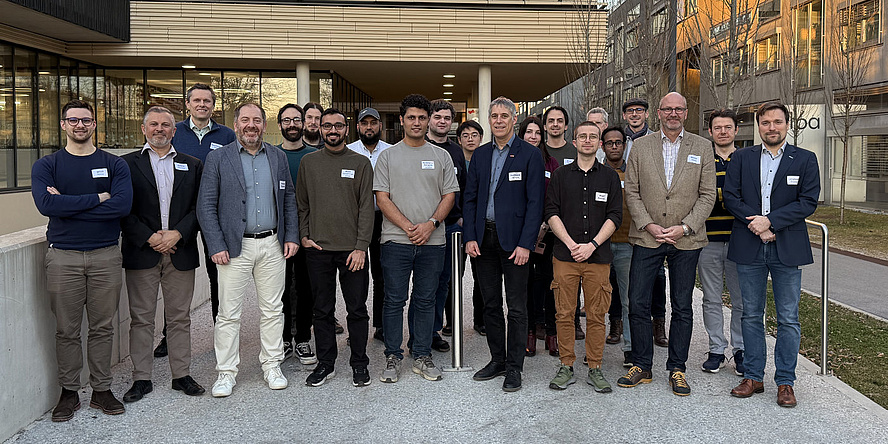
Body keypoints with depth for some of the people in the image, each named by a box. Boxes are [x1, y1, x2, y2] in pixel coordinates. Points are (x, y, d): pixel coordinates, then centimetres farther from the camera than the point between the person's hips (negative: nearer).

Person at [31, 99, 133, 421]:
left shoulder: (114, 165, 5)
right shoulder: (46, 166, 5)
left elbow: (123, 205, -12)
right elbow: (46, 204, -14)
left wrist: (67, 205, -13)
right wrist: (98, 198, -14)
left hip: (106, 256, 0)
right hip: (63, 258, 0)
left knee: (102, 327, 7)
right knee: (66, 330, 7)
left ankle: (101, 390, 19)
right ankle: (69, 392, 20)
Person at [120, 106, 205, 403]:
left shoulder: (192, 166, 11)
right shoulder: (128, 164, 6)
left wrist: (177, 234, -10)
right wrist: (150, 238, -12)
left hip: (181, 253, 1)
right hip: (141, 253, -1)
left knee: (180, 318, 8)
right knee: (141, 318, 5)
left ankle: (182, 375, 18)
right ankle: (141, 378, 15)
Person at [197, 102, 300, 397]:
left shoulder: (278, 157, 10)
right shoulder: (218, 158, 0)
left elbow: (289, 200, 14)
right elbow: (206, 206, -3)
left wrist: (291, 236, 4)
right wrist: (216, 246, -10)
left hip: (272, 245, 3)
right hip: (235, 247, -3)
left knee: (272, 309, 9)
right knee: (229, 313, 2)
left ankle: (272, 365, 22)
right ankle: (226, 372, 14)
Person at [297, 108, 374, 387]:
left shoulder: (361, 163, 2)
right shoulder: (309, 162, 8)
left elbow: (366, 208, -2)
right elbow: (301, 204, 12)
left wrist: (361, 247, -9)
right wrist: (304, 236, 0)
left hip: (352, 250, -2)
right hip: (318, 249, 2)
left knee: (357, 309, 5)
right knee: (322, 309, 9)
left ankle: (359, 364, 18)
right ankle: (325, 363, 21)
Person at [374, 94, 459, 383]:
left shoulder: (441, 156, 10)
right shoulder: (388, 155, 5)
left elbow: (449, 195, 7)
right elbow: (382, 198, -1)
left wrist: (430, 224, -10)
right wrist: (408, 227, -11)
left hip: (432, 241, 2)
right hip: (396, 240, -1)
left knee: (425, 301, 8)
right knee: (394, 300, 2)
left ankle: (422, 356, 18)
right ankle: (393, 357, 14)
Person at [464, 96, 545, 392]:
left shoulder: (530, 155, -3)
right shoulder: (480, 155, 11)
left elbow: (535, 202, -8)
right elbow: (470, 198, 11)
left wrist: (525, 244, -14)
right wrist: (470, 237, 1)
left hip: (514, 240, -5)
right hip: (484, 239, 5)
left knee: (517, 307, 2)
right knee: (490, 304, 12)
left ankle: (514, 367, 12)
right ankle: (497, 360, 25)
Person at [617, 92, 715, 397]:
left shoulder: (702, 148, 5)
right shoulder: (641, 146, 6)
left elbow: (707, 195, 1)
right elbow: (632, 192, 3)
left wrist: (684, 227, -11)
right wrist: (649, 225, -9)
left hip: (686, 239, 0)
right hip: (646, 237, 0)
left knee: (682, 307, 7)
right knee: (637, 304, 0)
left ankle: (677, 369, 20)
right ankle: (641, 366, 16)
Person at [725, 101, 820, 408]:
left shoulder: (805, 160, 4)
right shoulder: (741, 158, 8)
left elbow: (809, 201, -5)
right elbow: (730, 198, 1)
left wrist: (770, 220, -15)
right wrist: (756, 226, -12)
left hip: (788, 248, -1)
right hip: (749, 247, 2)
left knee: (788, 319, 3)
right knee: (751, 315, 9)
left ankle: (785, 382, 15)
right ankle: (753, 377, 20)